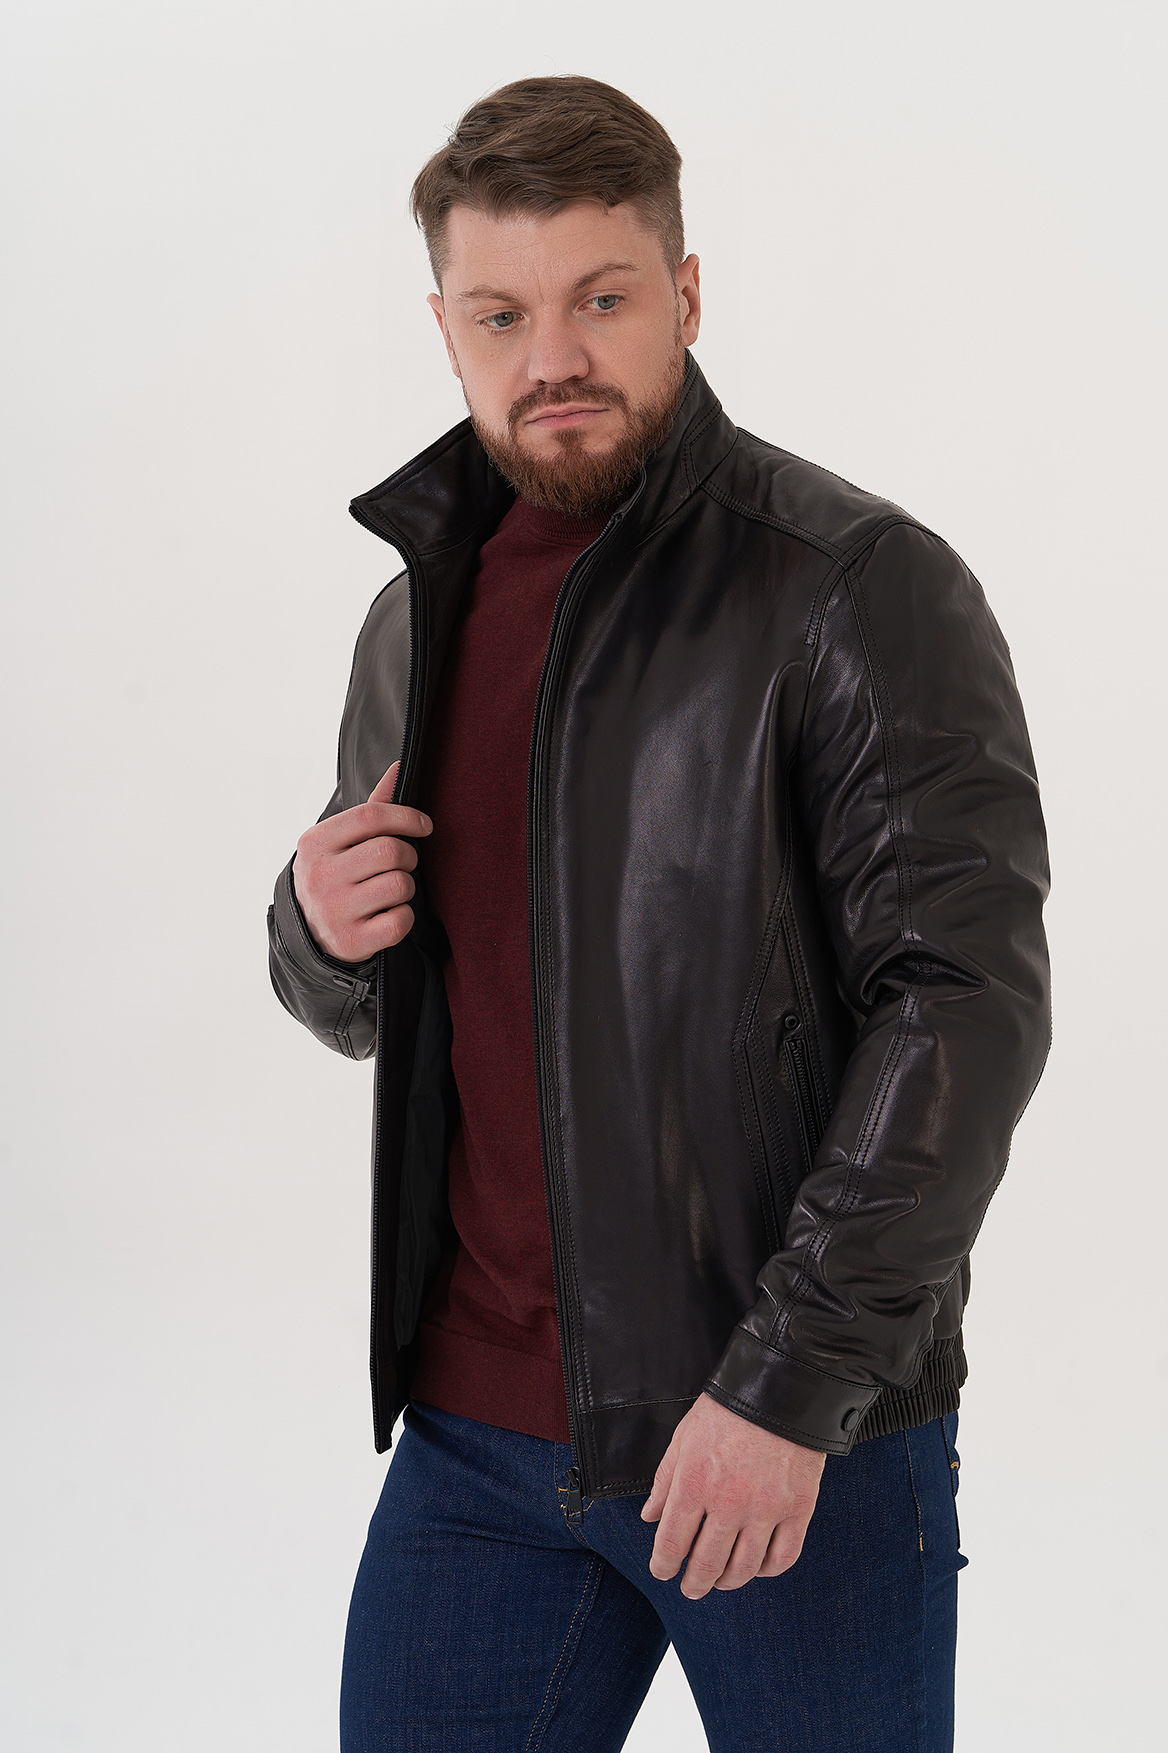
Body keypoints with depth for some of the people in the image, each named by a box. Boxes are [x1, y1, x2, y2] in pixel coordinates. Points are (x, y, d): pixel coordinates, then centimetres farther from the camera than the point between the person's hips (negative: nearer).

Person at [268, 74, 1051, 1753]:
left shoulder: (862, 589, -10)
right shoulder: (416, 620, 10)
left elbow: (968, 1003, -16)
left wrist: (790, 1380, -20)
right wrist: (324, 933, -4)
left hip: (804, 1441, -5)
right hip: (474, 1427, 5)